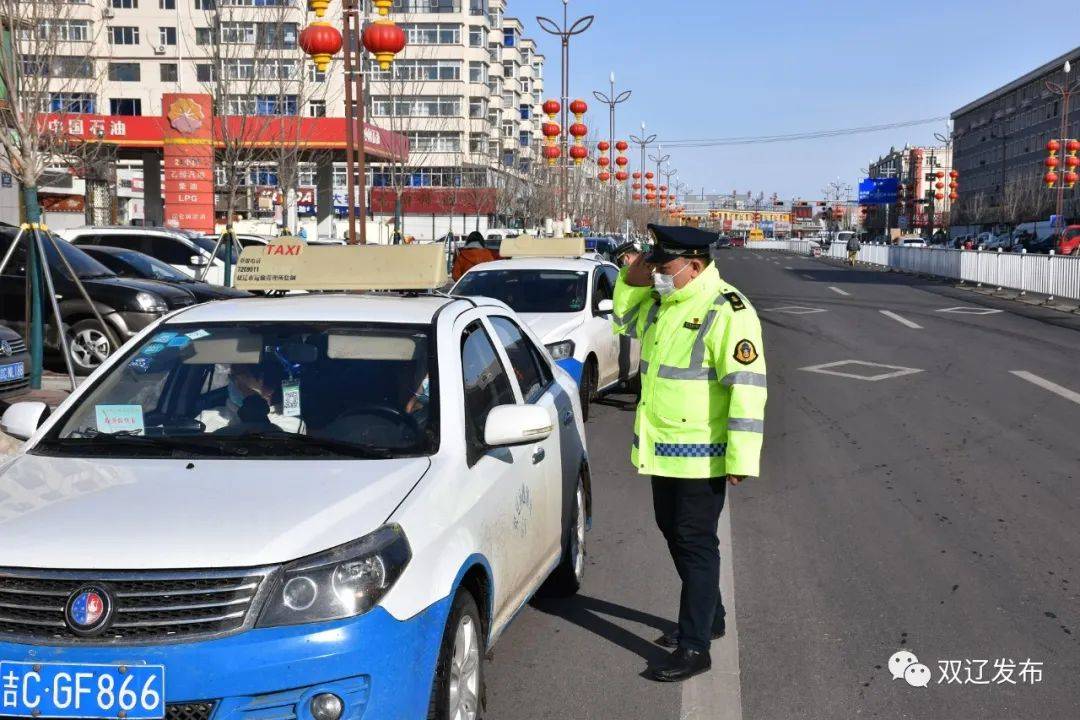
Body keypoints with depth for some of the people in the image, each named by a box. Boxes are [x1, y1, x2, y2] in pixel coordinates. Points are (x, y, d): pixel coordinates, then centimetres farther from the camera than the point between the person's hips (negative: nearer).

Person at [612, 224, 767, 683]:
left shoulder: (727, 311, -19)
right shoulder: (660, 302, 8)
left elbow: (747, 386, -22)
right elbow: (625, 322, 27)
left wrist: (741, 457, -24)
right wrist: (631, 280, 6)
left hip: (700, 453, -9)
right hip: (661, 449, 9)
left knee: (695, 543, -3)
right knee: (674, 533, 19)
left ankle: (694, 648, 5)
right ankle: (710, 618, 36)